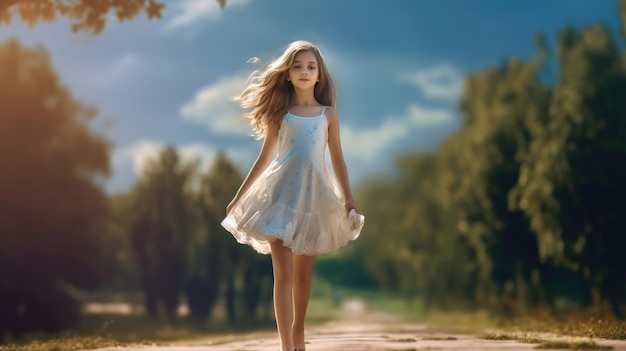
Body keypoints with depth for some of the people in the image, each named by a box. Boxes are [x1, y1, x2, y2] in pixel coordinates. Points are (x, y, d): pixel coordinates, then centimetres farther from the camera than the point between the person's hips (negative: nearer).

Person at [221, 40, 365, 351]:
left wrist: (349, 199, 2)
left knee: (303, 272, 11)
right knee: (283, 273, -8)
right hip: (282, 193, -1)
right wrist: (239, 196, 7)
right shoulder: (281, 113, 4)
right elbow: (265, 157, 7)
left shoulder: (328, 114, 6)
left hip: (314, 195, 1)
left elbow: (337, 160, 8)